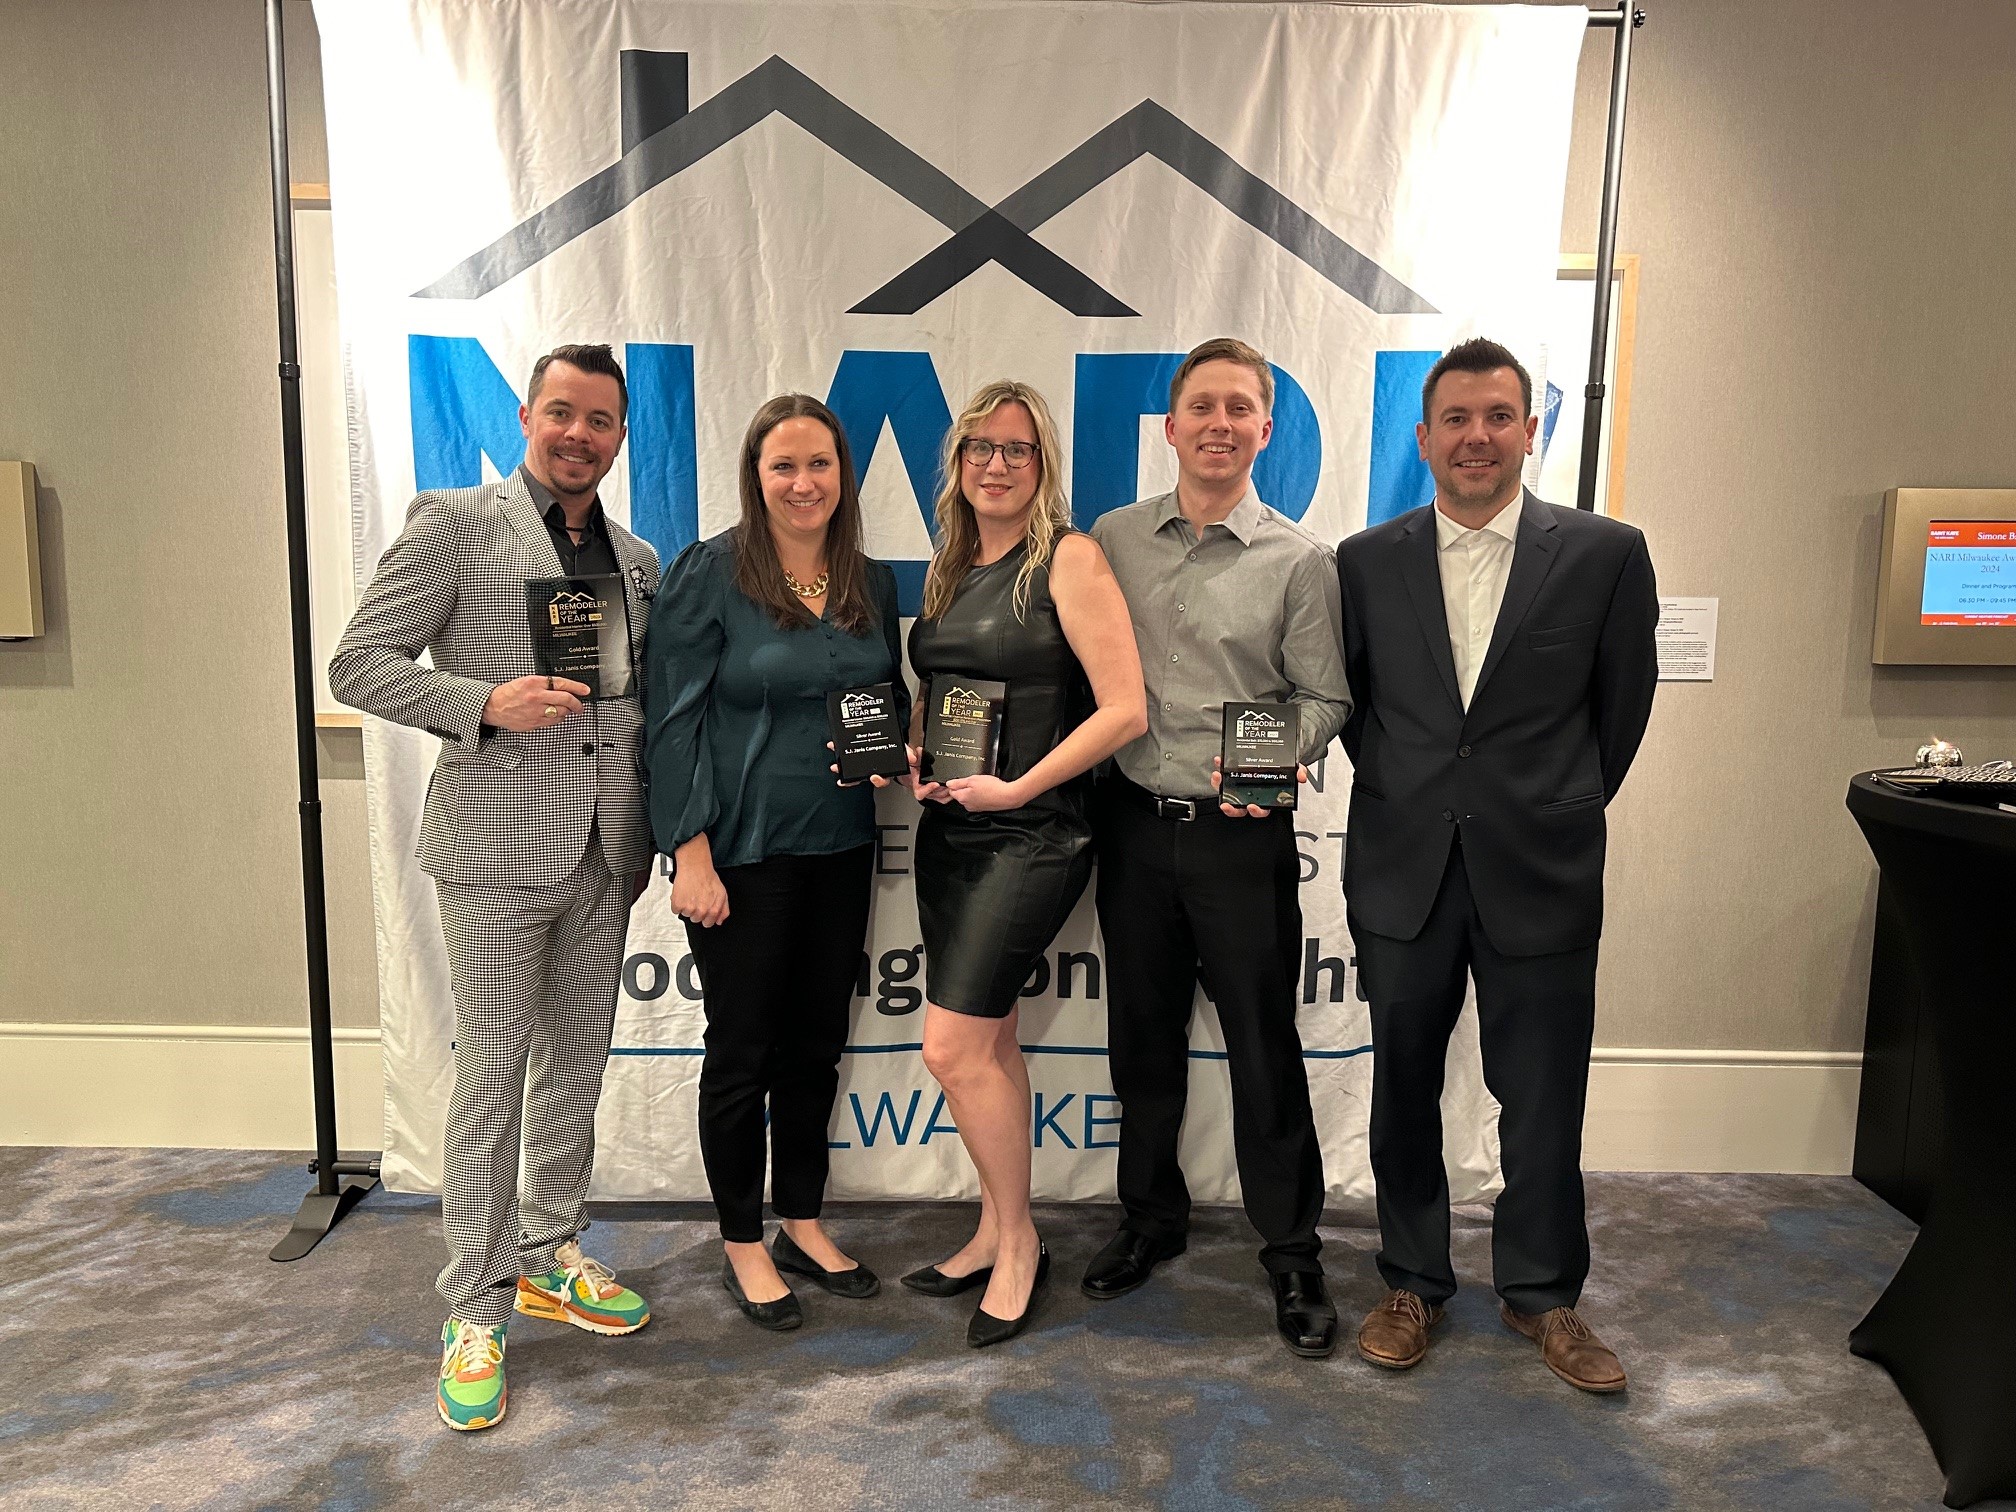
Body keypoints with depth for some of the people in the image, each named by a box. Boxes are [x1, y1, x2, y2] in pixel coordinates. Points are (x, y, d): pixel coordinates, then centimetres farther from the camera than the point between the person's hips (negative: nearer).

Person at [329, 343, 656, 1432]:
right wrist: (485, 704, -20)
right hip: (497, 844, -5)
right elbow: (358, 665, -5)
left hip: (605, 852, 6)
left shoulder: (636, 558, 14)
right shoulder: (452, 525, -3)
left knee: (576, 1068, 14)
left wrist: (660, 820, 6)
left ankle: (548, 1258, 31)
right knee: (491, 1078, 0)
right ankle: (476, 1311, 15)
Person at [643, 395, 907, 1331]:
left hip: (839, 849, 5)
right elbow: (673, 719, -11)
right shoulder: (709, 573, -9)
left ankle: (802, 1222, 33)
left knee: (816, 1040, 15)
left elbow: (895, 696, 18)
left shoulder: (871, 583, 8)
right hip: (742, 853, -5)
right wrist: (691, 853, -16)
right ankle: (743, 1245, 24)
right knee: (742, 1047, 6)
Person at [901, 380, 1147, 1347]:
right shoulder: (949, 568, 12)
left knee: (953, 1048, -8)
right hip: (947, 832, 7)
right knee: (989, 1043, 14)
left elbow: (1125, 708, -15)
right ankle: (996, 1233, 29)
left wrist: (1020, 787, -15)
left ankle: (1016, 1241, 13)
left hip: (1030, 835, -7)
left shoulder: (1068, 559, -9)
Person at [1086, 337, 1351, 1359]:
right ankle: (1151, 1218, 34)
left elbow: (1325, 697, -1)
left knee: (1264, 1044, 4)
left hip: (1242, 832, -3)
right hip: (1134, 822, 3)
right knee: (1142, 1036, 15)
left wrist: (1276, 760, -19)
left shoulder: (1297, 560, -2)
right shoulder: (1112, 540, 6)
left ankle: (1291, 1251, 23)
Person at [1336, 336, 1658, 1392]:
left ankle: (1541, 1293, 31)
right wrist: (1398, 793, 8)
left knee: (1544, 1101, 10)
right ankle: (1412, 1283, 31)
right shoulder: (1365, 562, 2)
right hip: (1403, 872, 1)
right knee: (1404, 1090, 12)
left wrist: (1566, 807, 10)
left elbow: (1623, 702, 7)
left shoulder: (1605, 554, -2)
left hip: (1541, 874, -1)